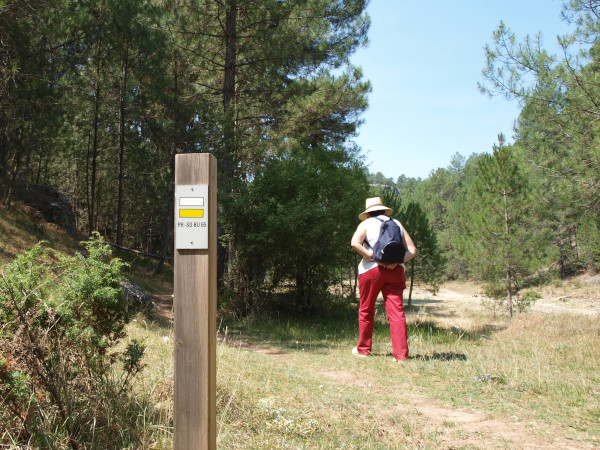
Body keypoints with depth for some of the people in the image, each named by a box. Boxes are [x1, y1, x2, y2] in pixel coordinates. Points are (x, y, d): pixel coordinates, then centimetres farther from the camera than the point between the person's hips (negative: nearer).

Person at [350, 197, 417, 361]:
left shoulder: (366, 224, 5)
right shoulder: (397, 224, 15)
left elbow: (355, 243, -14)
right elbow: (412, 250, 7)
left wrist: (374, 258, -13)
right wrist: (396, 261, -6)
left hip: (371, 270, -2)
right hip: (395, 271, 2)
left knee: (366, 311, 12)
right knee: (397, 312, -2)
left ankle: (363, 349, 24)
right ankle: (401, 354, -10)